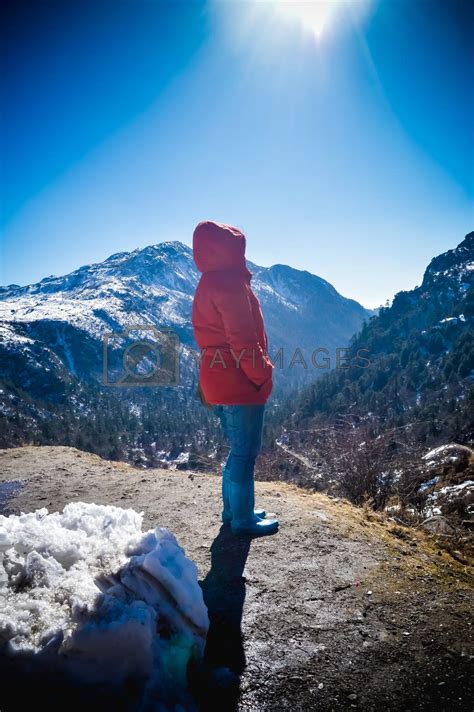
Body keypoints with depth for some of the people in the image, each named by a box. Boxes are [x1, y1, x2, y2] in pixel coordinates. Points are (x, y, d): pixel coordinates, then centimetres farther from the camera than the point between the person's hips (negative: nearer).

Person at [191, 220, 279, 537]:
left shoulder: (208, 284, 16)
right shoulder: (230, 282, -16)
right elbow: (242, 338, -21)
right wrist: (262, 374, -11)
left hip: (218, 382, 10)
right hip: (240, 383, -10)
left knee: (240, 450, 20)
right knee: (245, 452, 2)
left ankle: (233, 510, 31)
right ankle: (243, 519, 15)